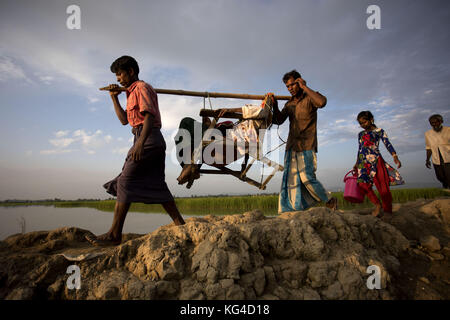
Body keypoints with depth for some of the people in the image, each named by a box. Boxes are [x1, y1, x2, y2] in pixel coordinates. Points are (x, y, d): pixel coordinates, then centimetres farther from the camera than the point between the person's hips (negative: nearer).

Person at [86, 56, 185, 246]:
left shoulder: (141, 87, -1)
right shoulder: (132, 93, 30)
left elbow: (150, 115, -16)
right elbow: (124, 120, 27)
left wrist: (140, 143, -27)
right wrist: (114, 97, 22)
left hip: (148, 139, -10)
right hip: (155, 141, 10)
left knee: (125, 183, -9)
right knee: (155, 185, 6)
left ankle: (115, 234, -6)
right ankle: (180, 224, 7)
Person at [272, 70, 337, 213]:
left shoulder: (310, 97, 1)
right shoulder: (289, 103, 19)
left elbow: (322, 102, -22)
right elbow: (278, 120, 13)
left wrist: (305, 87, -13)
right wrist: (274, 105, 0)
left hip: (306, 146, -6)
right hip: (291, 147, 6)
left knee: (307, 177, -12)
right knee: (291, 178, 2)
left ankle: (330, 201, 8)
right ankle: (292, 210, 7)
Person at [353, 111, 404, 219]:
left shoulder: (379, 131, 6)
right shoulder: (360, 134, 20)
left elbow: (387, 144, -3)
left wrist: (395, 156, -16)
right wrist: (357, 163, 23)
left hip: (376, 160, -5)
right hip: (363, 162, 5)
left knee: (382, 185, -6)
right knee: (363, 185, -8)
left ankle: (387, 210, 3)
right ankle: (377, 204, 7)